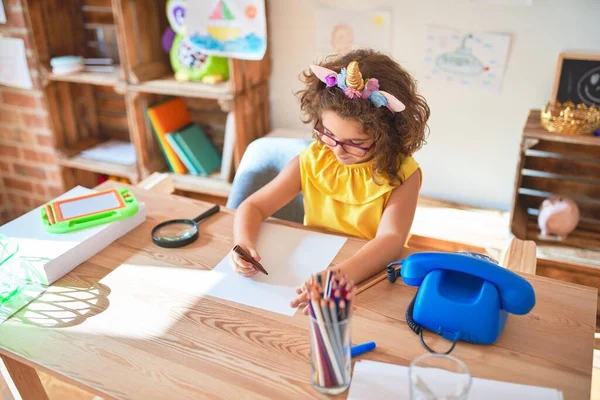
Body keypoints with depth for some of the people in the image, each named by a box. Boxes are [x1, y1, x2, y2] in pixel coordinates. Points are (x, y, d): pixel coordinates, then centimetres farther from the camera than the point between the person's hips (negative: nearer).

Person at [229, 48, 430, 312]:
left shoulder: (401, 174, -12)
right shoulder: (313, 160, -5)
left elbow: (391, 240, -25)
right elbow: (252, 207, -1)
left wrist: (340, 276, -42)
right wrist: (243, 243, -22)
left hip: (369, 277, -2)